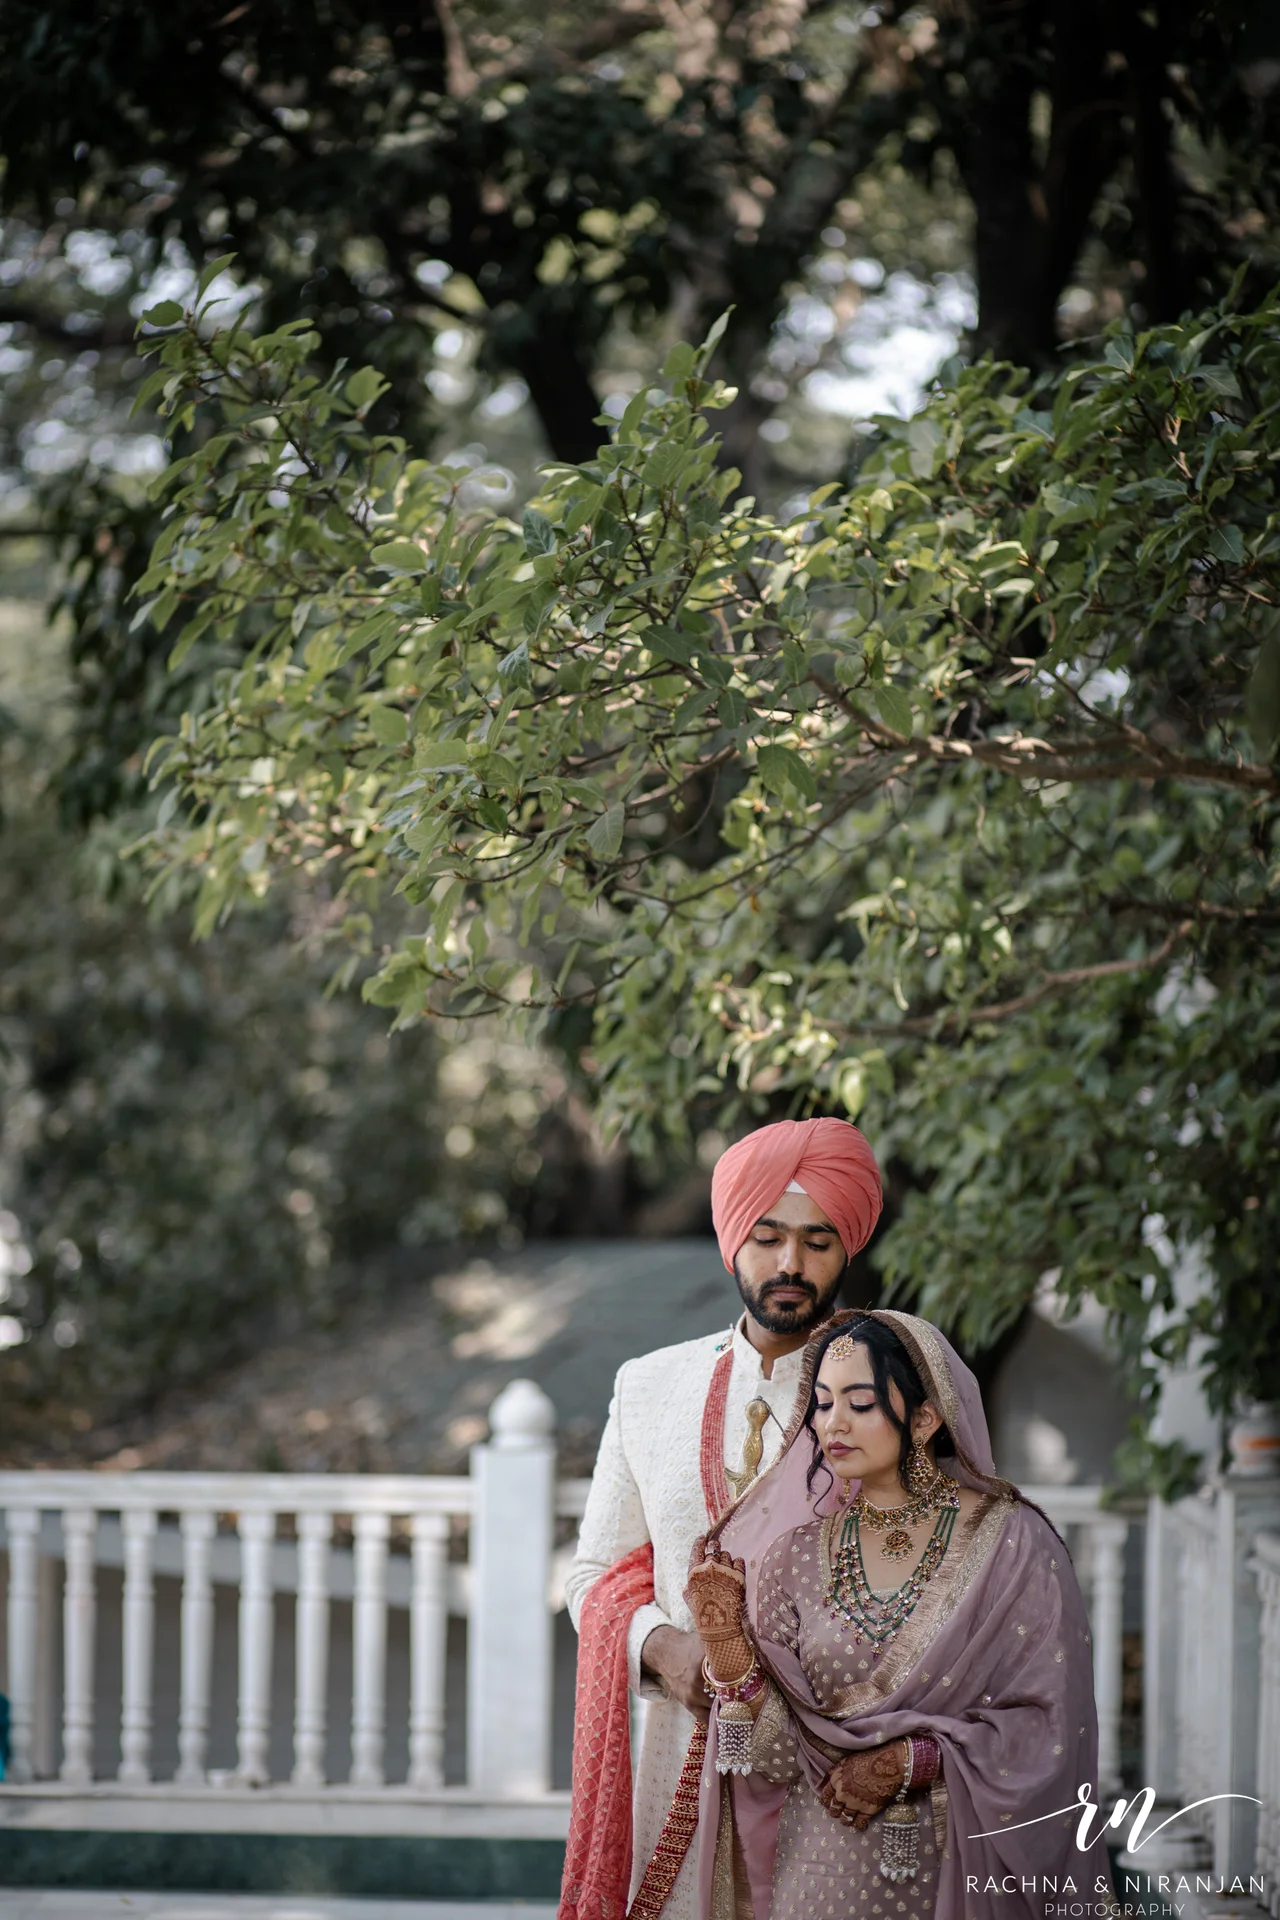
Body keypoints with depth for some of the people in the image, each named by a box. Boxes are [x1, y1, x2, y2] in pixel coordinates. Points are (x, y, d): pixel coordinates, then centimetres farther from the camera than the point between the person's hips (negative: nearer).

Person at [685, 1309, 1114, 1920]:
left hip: (966, 1868, -2)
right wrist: (730, 1655, -16)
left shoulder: (1011, 1542, -7)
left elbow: (1047, 1727, -9)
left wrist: (912, 1762, -15)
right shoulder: (795, 1554, 1)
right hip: (828, 1870, 2)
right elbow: (779, 1755, -2)